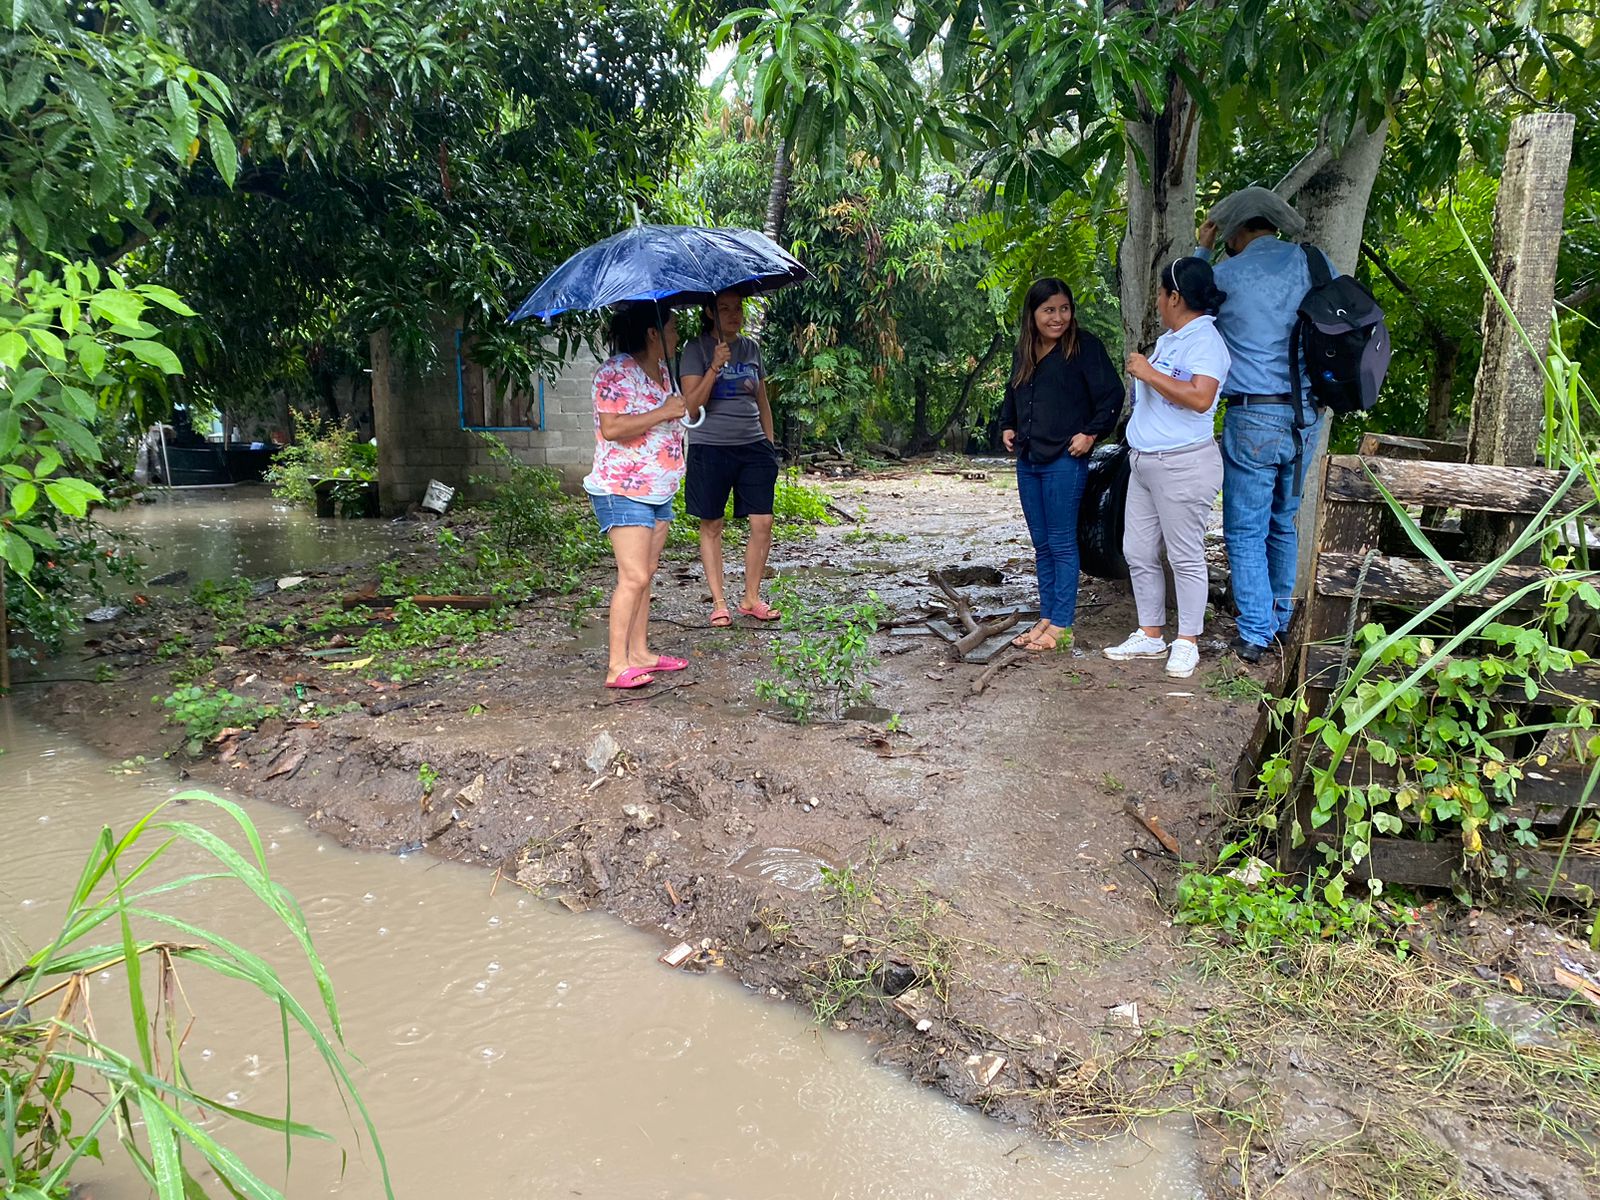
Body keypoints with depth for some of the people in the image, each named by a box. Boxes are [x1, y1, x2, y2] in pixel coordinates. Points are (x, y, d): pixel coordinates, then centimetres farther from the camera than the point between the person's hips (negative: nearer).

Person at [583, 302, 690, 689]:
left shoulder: (661, 370, 15)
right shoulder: (615, 372, -13)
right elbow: (611, 428, -24)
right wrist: (663, 413, -23)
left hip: (659, 490, 9)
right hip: (623, 491, -9)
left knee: (646, 575, 10)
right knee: (634, 577, -13)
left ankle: (640, 652, 17)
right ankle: (618, 666, -9)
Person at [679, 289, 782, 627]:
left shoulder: (751, 347, 12)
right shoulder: (697, 349, -2)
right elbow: (692, 407, -11)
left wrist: (769, 443, 15)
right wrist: (715, 366, -20)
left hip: (753, 447, 4)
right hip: (710, 447, -4)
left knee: (763, 523, -2)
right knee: (711, 526, 3)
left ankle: (751, 598, 11)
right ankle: (719, 602, 13)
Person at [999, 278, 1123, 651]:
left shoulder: (1084, 346, -7)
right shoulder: (1024, 351, 13)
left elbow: (1112, 394, -8)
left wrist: (1091, 432, -13)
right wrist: (1007, 426, 14)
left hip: (1064, 462, -7)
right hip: (1028, 460, 7)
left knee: (1062, 545, -3)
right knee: (1042, 545, 12)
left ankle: (1062, 626, 2)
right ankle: (1046, 617, 20)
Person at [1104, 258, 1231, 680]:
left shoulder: (1205, 341, -13)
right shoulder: (1167, 340, 17)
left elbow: (1200, 397, -28)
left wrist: (1149, 374, -22)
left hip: (1182, 465, -10)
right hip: (1143, 462, 10)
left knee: (1185, 557, -1)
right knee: (1138, 552, 11)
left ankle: (1187, 642, 8)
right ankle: (1150, 635, 21)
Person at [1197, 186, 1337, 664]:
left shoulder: (1226, 275, -7)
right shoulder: (1314, 262, 4)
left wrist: (1201, 251, 18)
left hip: (1254, 419, -5)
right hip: (1307, 417, 5)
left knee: (1246, 532, 3)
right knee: (1284, 524, 19)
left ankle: (1255, 636, 3)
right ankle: (1279, 621, 30)